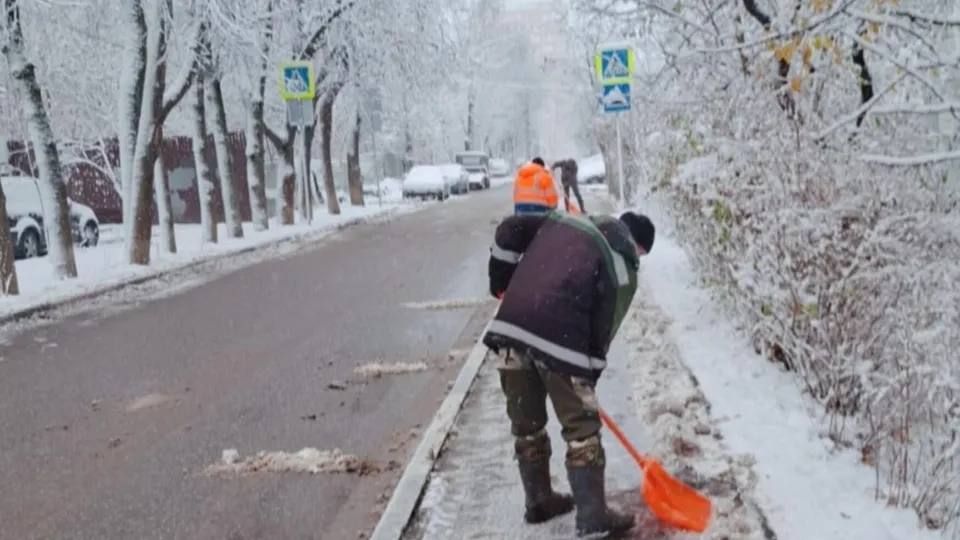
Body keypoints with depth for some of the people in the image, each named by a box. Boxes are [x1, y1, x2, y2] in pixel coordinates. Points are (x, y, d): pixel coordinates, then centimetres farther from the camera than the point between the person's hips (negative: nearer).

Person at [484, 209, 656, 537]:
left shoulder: (563, 221, 21)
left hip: (512, 326, 6)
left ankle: (538, 502, 35)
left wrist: (501, 281, 26)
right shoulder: (623, 267, 6)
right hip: (559, 339, -6)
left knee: (526, 424, 19)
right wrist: (589, 373, 13)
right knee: (582, 430, 7)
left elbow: (509, 230, 16)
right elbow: (604, 323, 2)